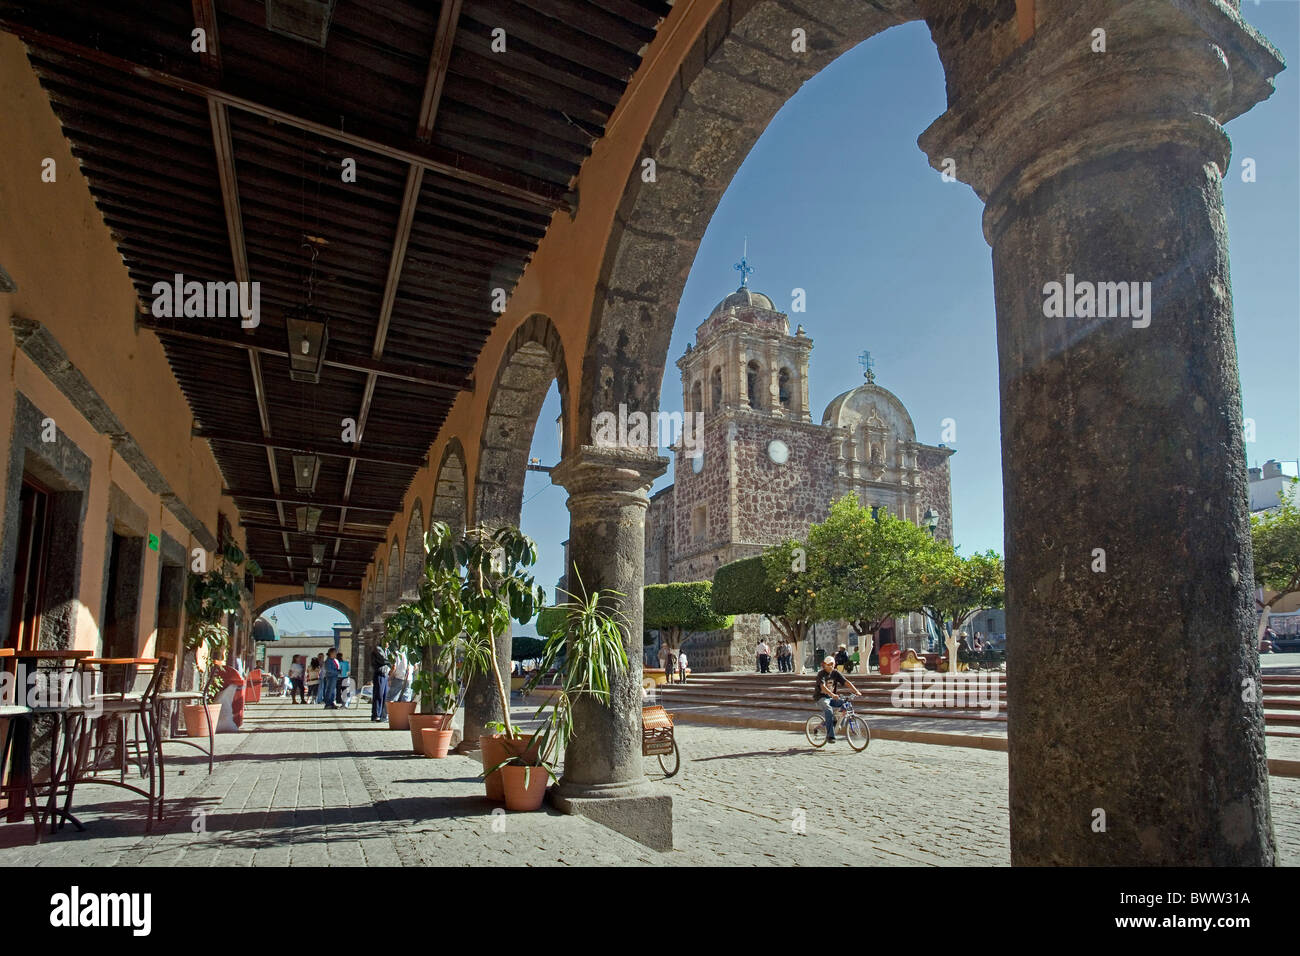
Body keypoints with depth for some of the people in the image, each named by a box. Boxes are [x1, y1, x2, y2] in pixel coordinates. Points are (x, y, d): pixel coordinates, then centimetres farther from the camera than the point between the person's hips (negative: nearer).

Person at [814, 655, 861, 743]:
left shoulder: (835, 673, 3)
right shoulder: (821, 674, -13)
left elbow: (846, 682, -7)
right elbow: (823, 686, -30)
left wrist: (856, 691, -22)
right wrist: (832, 695, -46)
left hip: (832, 697, 6)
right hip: (821, 697, -5)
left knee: (845, 705, -19)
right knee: (829, 711, -33)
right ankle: (830, 736, -30)